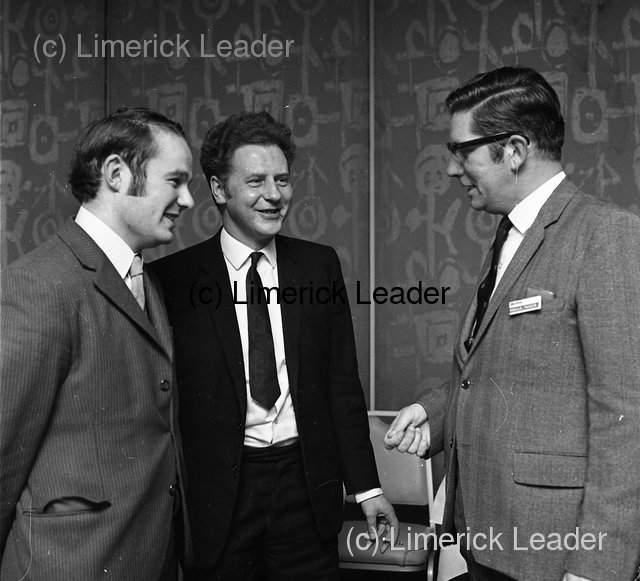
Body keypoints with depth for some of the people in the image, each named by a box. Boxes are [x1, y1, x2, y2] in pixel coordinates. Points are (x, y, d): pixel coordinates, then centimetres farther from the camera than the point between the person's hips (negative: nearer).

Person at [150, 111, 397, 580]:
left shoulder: (320, 265, 5)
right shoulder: (175, 278, -5)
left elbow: (343, 382, 7)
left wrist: (365, 485, 5)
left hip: (307, 486, 2)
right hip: (216, 495, -2)